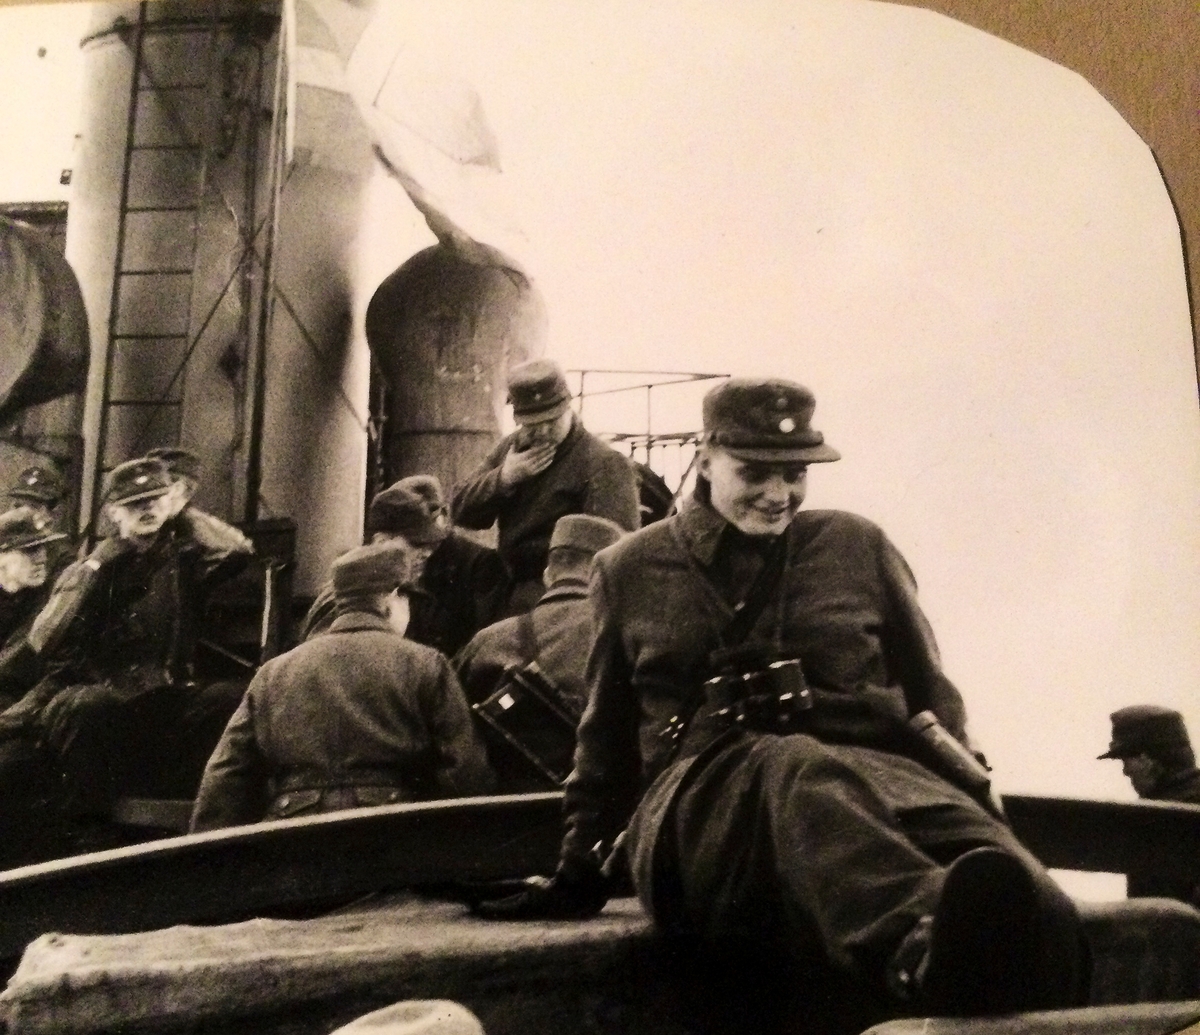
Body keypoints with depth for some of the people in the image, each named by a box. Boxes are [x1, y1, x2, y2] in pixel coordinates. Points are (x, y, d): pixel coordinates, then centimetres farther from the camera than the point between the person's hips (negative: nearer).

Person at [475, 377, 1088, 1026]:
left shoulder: (859, 547, 17)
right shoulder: (629, 570, 16)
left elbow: (931, 696, 22)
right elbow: (608, 739, 24)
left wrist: (971, 797, 7)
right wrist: (579, 874, 23)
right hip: (700, 791, -1)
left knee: (937, 810, -37)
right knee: (801, 772, -39)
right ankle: (923, 943, -67)